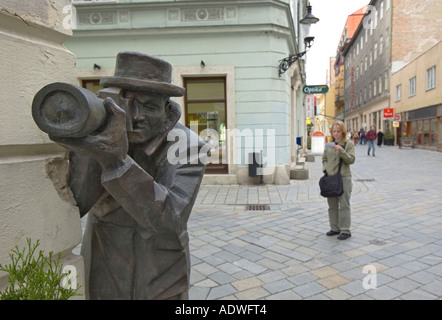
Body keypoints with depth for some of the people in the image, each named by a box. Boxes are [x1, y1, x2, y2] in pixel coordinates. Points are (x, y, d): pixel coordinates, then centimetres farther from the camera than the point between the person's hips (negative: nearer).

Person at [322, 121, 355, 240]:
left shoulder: (349, 144, -3)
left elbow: (351, 160, -11)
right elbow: (324, 159, 19)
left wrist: (341, 151, -22)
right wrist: (325, 169, 2)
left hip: (344, 178, -5)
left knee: (344, 205, -1)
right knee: (332, 205, 12)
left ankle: (345, 230, 7)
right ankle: (335, 228, 24)